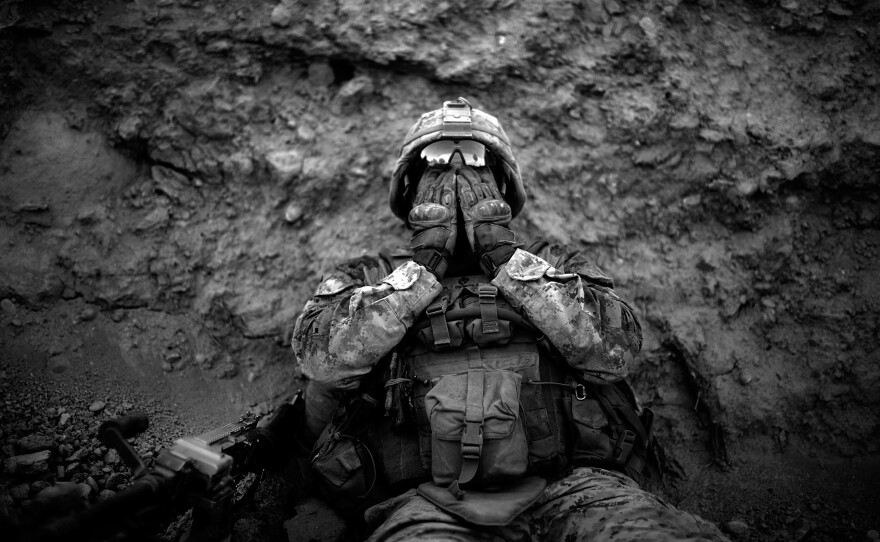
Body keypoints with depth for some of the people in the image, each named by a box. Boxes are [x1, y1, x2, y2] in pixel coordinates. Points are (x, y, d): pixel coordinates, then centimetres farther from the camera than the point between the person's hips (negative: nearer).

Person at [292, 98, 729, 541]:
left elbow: (616, 348, 0)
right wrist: (425, 261, -1)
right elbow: (323, 356, -3)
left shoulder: (554, 265, 19)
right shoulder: (369, 278, 18)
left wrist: (505, 256, -1)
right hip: (430, 501, 0)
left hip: (566, 489, 1)